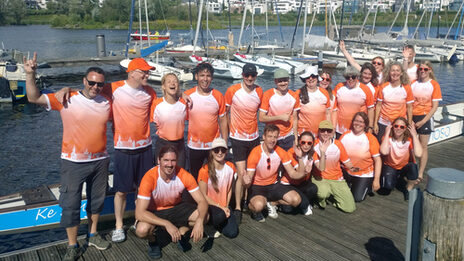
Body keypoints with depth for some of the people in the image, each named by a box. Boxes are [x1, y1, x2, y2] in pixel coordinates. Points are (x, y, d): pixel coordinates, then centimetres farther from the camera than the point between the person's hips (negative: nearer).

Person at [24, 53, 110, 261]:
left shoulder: (107, 103, 0)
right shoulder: (67, 100, -10)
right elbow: (34, 98, -11)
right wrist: (30, 74, -22)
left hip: (100, 161, 4)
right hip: (73, 162, -3)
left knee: (96, 200, 18)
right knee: (70, 204, 4)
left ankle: (92, 235, 39)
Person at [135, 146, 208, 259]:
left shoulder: (184, 175, -21)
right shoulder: (149, 178, -30)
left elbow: (202, 201, -19)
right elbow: (139, 213, -34)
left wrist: (199, 221, -40)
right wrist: (167, 224, -43)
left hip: (176, 207, 3)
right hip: (154, 212, -2)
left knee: (204, 216, -21)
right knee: (142, 230, -34)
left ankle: (181, 232, 10)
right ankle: (152, 241, 4)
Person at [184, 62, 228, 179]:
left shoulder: (218, 96, -2)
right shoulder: (187, 95, -5)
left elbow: (223, 121, 2)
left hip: (214, 145, 0)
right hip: (194, 146, 0)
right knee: (195, 178, 15)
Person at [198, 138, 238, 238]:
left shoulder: (230, 167, -2)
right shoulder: (205, 170, -18)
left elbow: (229, 189, 7)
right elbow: (204, 196, -13)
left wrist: (226, 206, -4)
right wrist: (220, 207, -16)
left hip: (224, 206, 4)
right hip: (208, 205, -4)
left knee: (232, 233, -15)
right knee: (221, 215, -37)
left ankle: (217, 224, 15)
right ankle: (209, 224, -3)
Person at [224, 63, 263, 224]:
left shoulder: (259, 92, 2)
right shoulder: (232, 91, -9)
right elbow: (224, 113, 0)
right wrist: (228, 132, 0)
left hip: (254, 137, 4)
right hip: (238, 138, -4)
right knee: (241, 173, -8)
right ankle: (237, 208, 4)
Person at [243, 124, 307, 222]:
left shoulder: (281, 152, -6)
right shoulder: (255, 154, -19)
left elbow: (293, 174, -6)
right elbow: (249, 178, -17)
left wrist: (300, 158, -22)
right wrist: (247, 182, -43)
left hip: (273, 185, 5)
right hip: (257, 186, -5)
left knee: (296, 200, -15)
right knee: (259, 205, -37)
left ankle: (271, 203, 9)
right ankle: (253, 208, 1)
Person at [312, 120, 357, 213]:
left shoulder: (338, 144, -2)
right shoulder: (315, 145, -11)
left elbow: (347, 162, 7)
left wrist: (352, 167, -9)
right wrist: (322, 153, -31)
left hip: (337, 180, 3)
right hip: (320, 179, -3)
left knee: (350, 208, -8)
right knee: (323, 193, -38)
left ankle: (334, 196, 21)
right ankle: (322, 200, 0)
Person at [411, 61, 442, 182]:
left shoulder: (434, 84, -2)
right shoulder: (413, 83, 6)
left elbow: (434, 107, -5)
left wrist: (423, 121, -12)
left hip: (425, 118, -3)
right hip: (411, 117, 3)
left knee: (423, 146, 1)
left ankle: (420, 174, 8)